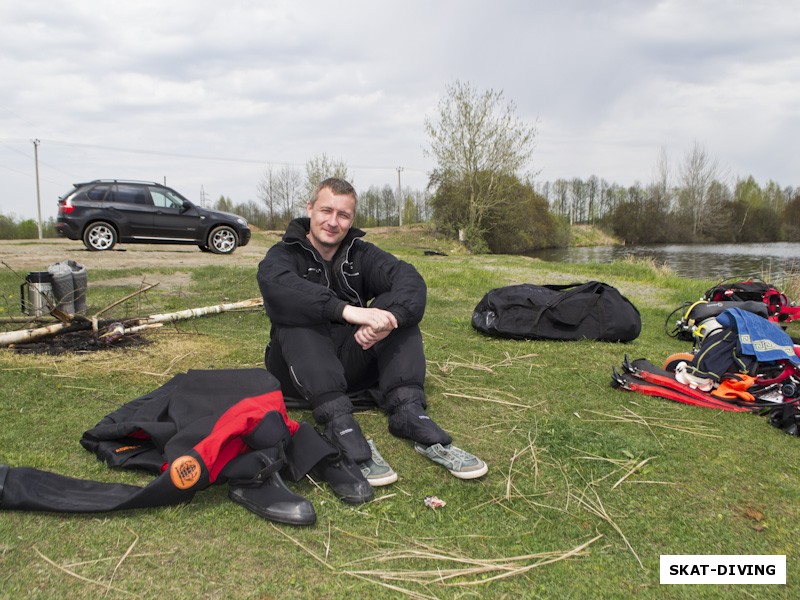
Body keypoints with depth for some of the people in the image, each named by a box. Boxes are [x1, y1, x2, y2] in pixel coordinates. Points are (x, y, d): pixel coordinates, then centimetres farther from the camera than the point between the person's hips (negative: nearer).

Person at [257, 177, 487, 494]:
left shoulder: (361, 254, 8)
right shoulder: (283, 254, 0)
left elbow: (410, 279, -13)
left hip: (353, 360, 3)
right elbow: (278, 287, -27)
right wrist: (346, 310, -41)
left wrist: (388, 317, -36)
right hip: (301, 370, -2)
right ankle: (340, 425, -46)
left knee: (397, 305, -16)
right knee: (297, 317, -29)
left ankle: (409, 414, -33)